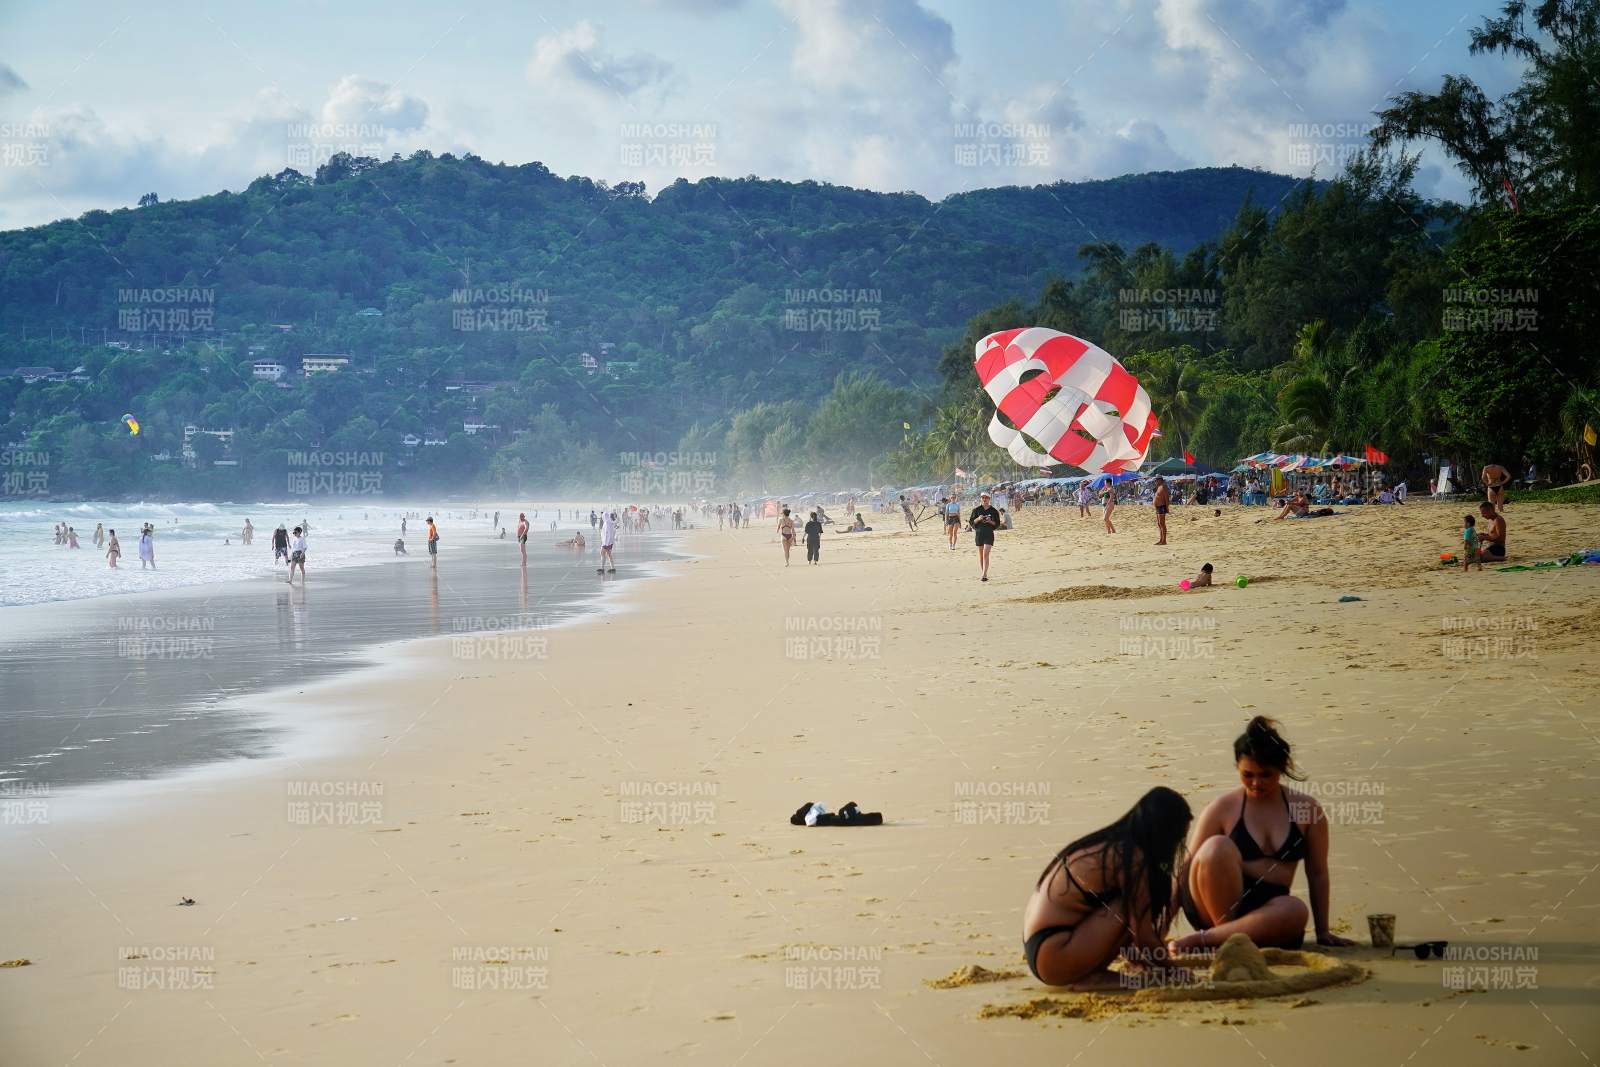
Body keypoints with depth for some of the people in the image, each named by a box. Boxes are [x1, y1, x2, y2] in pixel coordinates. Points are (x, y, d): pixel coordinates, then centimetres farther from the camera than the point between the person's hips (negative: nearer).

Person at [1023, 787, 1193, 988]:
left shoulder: (1110, 844, 11)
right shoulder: (1132, 860, -16)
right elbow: (1144, 939, -13)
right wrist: (1171, 969, 3)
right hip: (1054, 959, -10)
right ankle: (1090, 976, -11)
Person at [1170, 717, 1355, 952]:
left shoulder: (1307, 808, 6)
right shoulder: (1223, 808, 1)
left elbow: (1318, 873, 11)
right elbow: (1188, 870, 2)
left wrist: (1323, 932, 11)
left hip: (1266, 914, 1)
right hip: (1215, 911, -1)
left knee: (1296, 910, -37)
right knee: (1218, 847, -31)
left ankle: (1204, 939, -28)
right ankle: (1226, 935, -23)